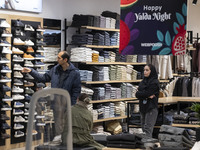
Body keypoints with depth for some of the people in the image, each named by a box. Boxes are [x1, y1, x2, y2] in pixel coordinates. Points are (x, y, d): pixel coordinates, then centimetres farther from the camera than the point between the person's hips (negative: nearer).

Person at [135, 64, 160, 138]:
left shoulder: (154, 82, -10)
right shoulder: (144, 81, 14)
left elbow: (146, 93, -19)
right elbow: (137, 94, 3)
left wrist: (139, 93, -2)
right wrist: (147, 96, -13)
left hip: (151, 108, -8)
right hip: (143, 107, 8)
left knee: (148, 129, -13)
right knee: (143, 128, 10)